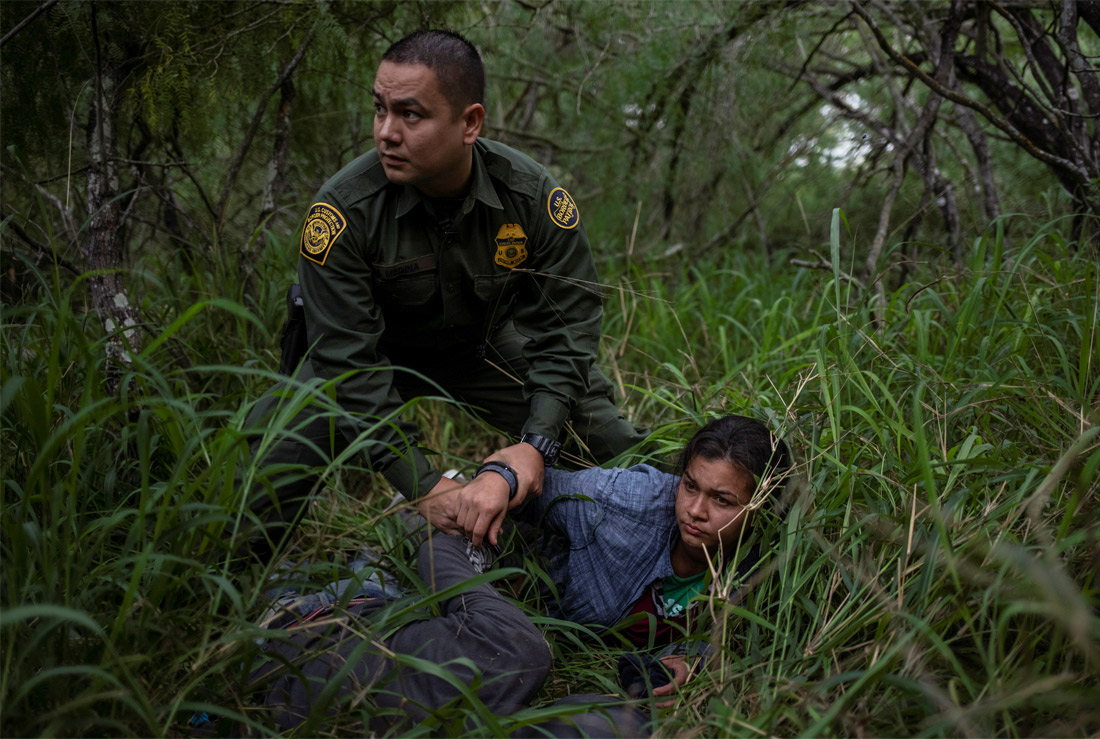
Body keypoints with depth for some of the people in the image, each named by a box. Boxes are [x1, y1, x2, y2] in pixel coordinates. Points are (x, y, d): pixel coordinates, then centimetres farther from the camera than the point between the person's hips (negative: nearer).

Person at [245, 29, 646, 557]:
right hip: (376, 354, -2)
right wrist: (423, 486, -34)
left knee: (620, 450, -5)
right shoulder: (343, 210, -30)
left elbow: (566, 326, -15)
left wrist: (536, 443, -28)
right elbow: (349, 360, -29)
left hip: (485, 351, 2)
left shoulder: (536, 196, -23)